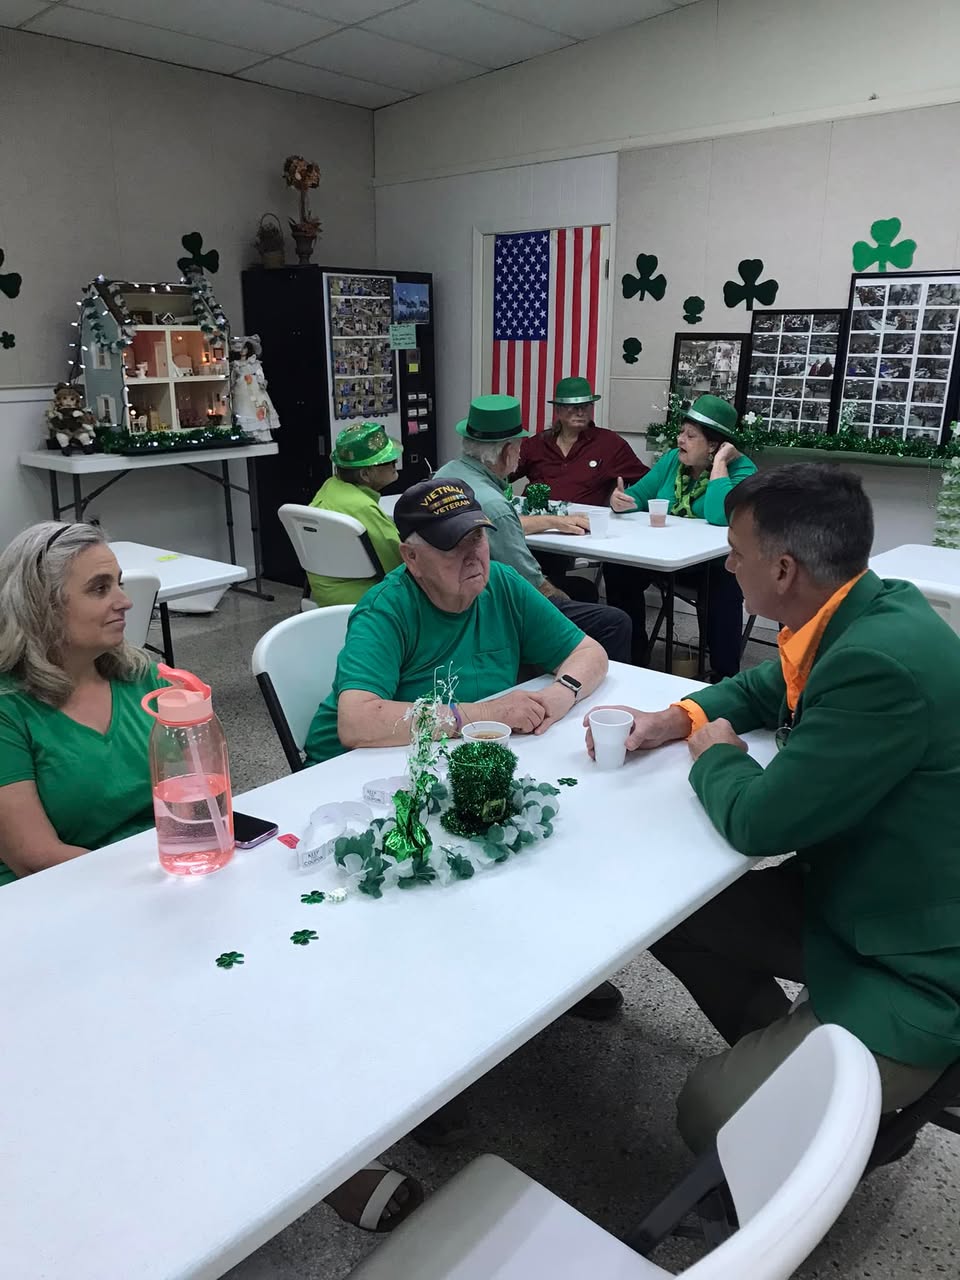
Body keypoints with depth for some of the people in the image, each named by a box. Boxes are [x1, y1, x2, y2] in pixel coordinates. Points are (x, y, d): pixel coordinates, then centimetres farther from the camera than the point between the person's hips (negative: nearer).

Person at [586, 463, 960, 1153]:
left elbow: (758, 820, -25)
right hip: (847, 891, 9)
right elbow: (765, 688, 17)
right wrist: (675, 719, 1)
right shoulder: (866, 613, -3)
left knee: (712, 1114, -11)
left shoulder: (883, 662, -32)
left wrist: (716, 752, -5)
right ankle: (780, 1051, 26)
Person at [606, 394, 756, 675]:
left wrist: (718, 463, -27)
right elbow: (638, 495, 2)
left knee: (725, 583, -35)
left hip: (715, 561, -5)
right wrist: (619, 500, -22)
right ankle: (633, 657, 1)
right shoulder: (672, 459, 5)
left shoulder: (741, 470, -15)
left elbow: (720, 517, -34)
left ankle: (725, 676, -17)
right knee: (618, 568, -14)